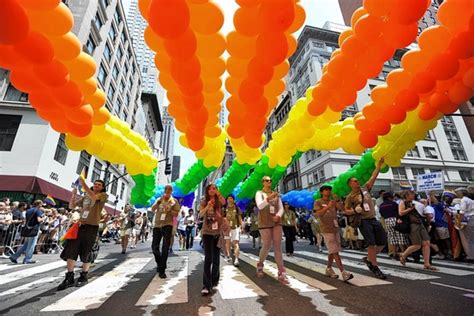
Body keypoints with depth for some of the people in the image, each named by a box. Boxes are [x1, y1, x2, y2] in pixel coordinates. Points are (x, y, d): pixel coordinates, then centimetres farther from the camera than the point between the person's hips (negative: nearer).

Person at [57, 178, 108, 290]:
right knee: (70, 251, 1)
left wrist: (83, 183, -21)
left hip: (91, 227, -5)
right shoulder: (85, 196, 17)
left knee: (86, 254, 5)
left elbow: (93, 196, -23)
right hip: (80, 225, 5)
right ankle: (69, 277, 14)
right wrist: (73, 194, 0)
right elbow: (71, 206, 18)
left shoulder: (103, 195, -2)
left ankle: (83, 276, 24)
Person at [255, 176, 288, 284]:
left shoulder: (276, 194, 12)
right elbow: (260, 206, -18)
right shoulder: (259, 193, -1)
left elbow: (281, 208, 9)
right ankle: (260, 264, 29)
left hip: (277, 223, 4)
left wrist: (278, 215, -13)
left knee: (278, 247, -1)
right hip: (265, 223, -3)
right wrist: (268, 198, -34)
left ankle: (281, 273, 2)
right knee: (266, 246, 1)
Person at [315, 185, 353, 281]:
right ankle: (343, 272, -6)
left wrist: (337, 200, -16)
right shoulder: (318, 202, -2)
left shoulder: (333, 201, 14)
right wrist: (327, 207, -28)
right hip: (327, 230, -6)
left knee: (332, 251, 15)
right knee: (335, 251, -9)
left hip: (336, 229, 6)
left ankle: (329, 269, 29)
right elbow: (317, 214, -17)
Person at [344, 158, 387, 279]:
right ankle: (375, 268, 10)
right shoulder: (350, 197, -2)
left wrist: (379, 163, 4)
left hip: (374, 220, 6)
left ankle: (368, 259, 26)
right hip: (364, 221, -6)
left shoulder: (365, 188, 10)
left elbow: (374, 176, 8)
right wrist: (355, 211, -19)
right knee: (372, 244, -7)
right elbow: (346, 211, 0)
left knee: (382, 243, 9)